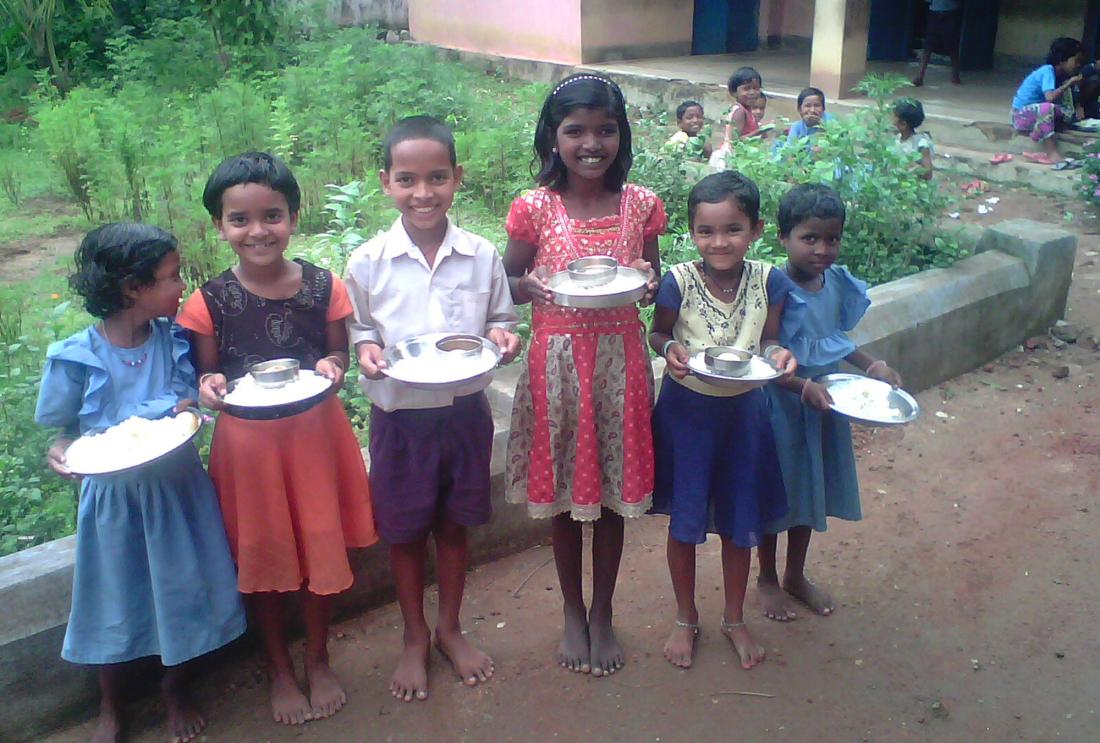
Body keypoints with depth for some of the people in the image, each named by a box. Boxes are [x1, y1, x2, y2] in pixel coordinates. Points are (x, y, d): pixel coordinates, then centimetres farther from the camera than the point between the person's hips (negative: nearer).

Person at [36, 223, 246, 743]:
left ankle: (175, 690, 40)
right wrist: (61, 452, -23)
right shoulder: (77, 357, -15)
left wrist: (190, 408, -16)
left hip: (176, 487, 2)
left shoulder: (175, 339, -8)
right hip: (113, 495, -2)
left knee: (180, 588, 13)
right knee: (115, 601, 13)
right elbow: (66, 427, -1)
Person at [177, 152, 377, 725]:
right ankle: (278, 667, 34)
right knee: (263, 555, 12)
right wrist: (210, 386, -22)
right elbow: (207, 375, 0)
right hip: (247, 439, 0)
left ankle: (317, 658, 35)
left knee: (322, 546, 11)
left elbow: (337, 354, 4)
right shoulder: (210, 301, -8)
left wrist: (331, 368, -18)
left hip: (316, 431, 1)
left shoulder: (323, 287, -7)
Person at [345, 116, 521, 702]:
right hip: (399, 416, -1)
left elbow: (501, 318, 7)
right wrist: (365, 350, -18)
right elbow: (357, 328, 3)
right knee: (404, 531, 13)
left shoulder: (483, 255, -5)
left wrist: (501, 336, -14)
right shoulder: (366, 263, -8)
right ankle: (415, 638, 35)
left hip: (465, 411, 1)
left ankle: (450, 628, 39)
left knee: (454, 525, 17)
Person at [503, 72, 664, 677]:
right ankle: (572, 612, 34)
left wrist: (649, 283, -15)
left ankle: (602, 614, 33)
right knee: (562, 492, 12)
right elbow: (507, 283, 3)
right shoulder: (534, 208, -6)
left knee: (613, 491, 12)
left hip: (619, 361, 1)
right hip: (557, 362, -1)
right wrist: (531, 288, -20)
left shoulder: (640, 205, -2)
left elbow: (654, 281, 9)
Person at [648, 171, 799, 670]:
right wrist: (669, 351, -24)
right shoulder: (678, 281, -16)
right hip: (686, 409, -2)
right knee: (684, 520, 11)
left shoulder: (769, 282, -10)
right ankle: (686, 620, 34)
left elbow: (769, 339, 2)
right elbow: (658, 334, -2)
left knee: (740, 522, 15)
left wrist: (776, 354, -20)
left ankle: (734, 619, 38)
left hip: (743, 410, 2)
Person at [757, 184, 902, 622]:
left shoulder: (838, 282, -2)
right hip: (781, 406, -6)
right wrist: (803, 387, -33)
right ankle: (767, 578, 34)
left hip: (825, 405, 7)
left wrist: (872, 366, -1)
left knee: (810, 491, 20)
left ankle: (796, 576, 41)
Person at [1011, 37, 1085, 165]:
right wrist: (1068, 84, -20)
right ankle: (1052, 154, -38)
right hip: (1021, 115, -9)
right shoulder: (1048, 71, -18)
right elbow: (1050, 97, -33)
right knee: (1047, 107, -35)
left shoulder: (1060, 74, 7)